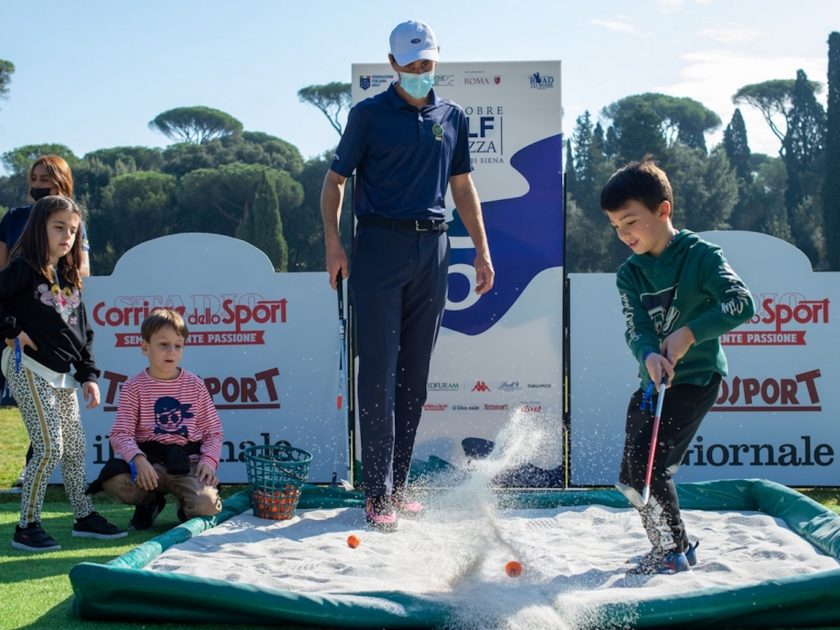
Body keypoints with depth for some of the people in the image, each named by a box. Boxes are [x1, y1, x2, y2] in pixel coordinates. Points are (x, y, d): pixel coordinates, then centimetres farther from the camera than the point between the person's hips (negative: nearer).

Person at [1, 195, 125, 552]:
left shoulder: (70, 278, 14)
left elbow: (83, 332, 16)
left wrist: (88, 375, 11)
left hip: (62, 374, 8)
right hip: (29, 369, -8)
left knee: (75, 447, 12)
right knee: (49, 447, -11)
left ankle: (84, 516, 25)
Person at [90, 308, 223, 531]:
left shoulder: (195, 385, 8)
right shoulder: (133, 387, 3)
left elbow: (213, 431, 8)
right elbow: (121, 433, -6)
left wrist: (209, 460, -11)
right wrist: (138, 459, -25)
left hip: (189, 462, 0)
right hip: (150, 461, 0)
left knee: (206, 506, -29)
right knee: (113, 480, -31)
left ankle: (186, 503, 13)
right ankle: (150, 502, 5)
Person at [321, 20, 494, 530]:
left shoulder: (452, 118, 13)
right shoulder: (369, 115, 2)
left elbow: (462, 186, 18)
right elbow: (336, 180, 3)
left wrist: (482, 250, 12)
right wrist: (333, 240, -10)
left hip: (432, 249, 4)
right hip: (380, 246, -4)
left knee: (415, 374, 7)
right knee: (380, 372, -6)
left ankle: (399, 485, 17)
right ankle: (378, 494, -2)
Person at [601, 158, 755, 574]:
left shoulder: (700, 255, -11)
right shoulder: (629, 275, 3)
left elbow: (742, 304, -22)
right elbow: (636, 330, -9)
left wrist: (690, 333, -30)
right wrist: (649, 356, -32)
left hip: (696, 378, -7)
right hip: (652, 382, 7)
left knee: (646, 465, -17)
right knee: (630, 477, 9)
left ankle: (674, 552, 0)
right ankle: (674, 548, 27)